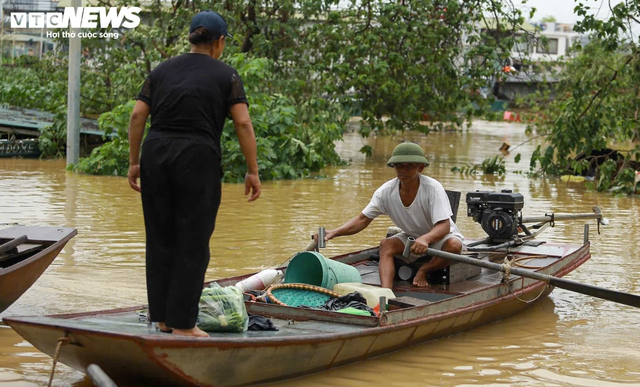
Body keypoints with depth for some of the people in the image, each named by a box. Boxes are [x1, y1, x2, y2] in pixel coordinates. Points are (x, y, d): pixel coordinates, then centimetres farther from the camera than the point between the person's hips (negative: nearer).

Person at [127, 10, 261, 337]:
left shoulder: (162, 70, 12)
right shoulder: (225, 75, 2)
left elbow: (137, 116, 5)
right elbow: (243, 124, -6)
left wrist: (134, 162, 10)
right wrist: (252, 172, -3)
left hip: (156, 156, 4)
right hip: (197, 160, -4)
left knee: (160, 239, 12)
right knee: (192, 244, 1)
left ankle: (163, 318, 17)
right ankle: (182, 323, 2)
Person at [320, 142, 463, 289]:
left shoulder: (432, 188, -27)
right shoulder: (386, 191, -14)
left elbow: (444, 226, -34)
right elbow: (363, 219, -11)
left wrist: (425, 239, -56)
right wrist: (335, 232, -28)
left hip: (440, 237, -4)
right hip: (411, 238, 4)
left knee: (454, 245, -35)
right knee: (386, 244, -23)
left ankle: (424, 271, -9)